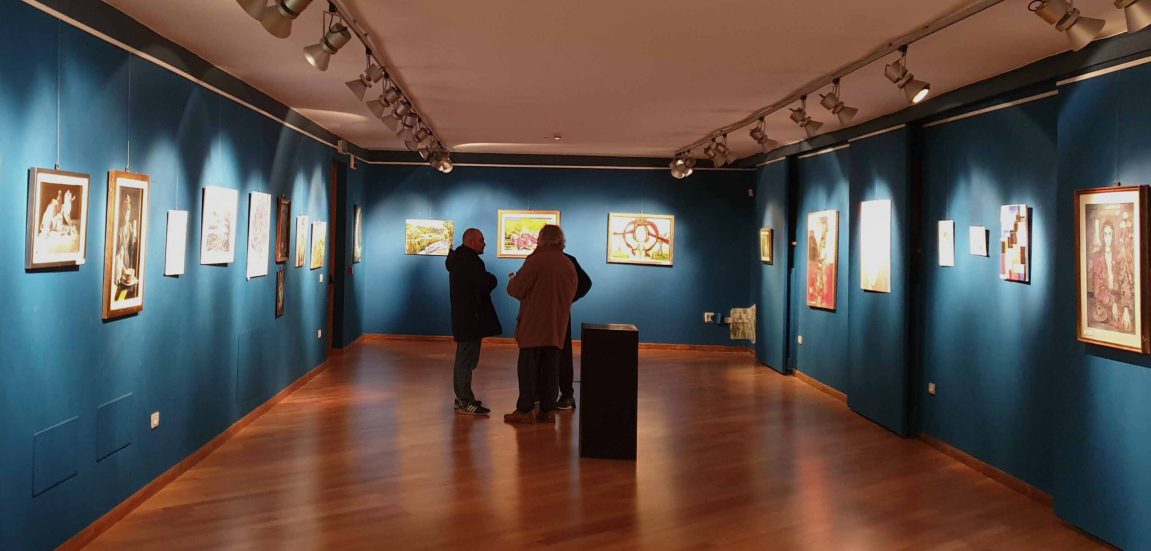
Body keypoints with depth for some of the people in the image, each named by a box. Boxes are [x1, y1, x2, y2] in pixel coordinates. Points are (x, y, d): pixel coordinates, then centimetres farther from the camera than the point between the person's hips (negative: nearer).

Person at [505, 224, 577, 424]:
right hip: (557, 327, 5)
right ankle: (548, 410, 12)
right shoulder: (569, 265, 5)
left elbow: (516, 289, -10)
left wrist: (512, 279, 11)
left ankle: (524, 410, 3)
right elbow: (571, 295, 14)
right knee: (551, 368, 10)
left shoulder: (536, 261, -13)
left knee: (528, 367, 2)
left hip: (533, 325, -5)